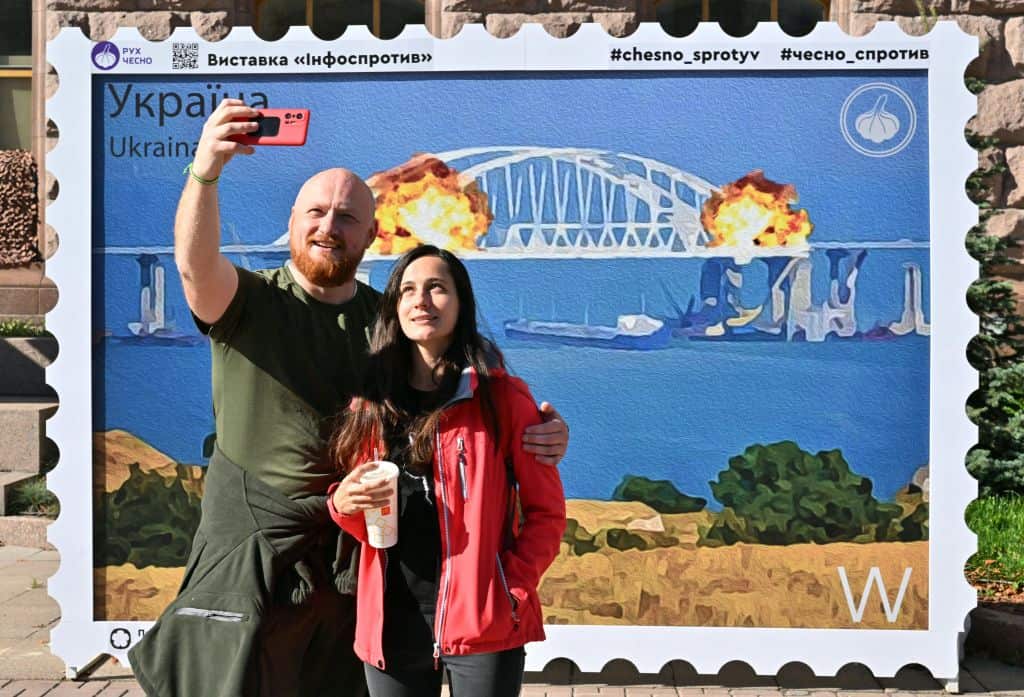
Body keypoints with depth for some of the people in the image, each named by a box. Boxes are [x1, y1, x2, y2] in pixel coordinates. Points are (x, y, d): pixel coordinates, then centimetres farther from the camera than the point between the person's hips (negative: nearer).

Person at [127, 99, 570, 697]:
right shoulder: (249, 302, -3)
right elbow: (196, 266, -25)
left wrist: (539, 435, -13)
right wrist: (205, 175, -43)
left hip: (359, 555, 3)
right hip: (255, 547, -3)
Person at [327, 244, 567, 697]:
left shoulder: (503, 397, -4)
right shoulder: (372, 402, 7)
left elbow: (547, 511, -2)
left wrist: (512, 592, -13)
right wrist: (344, 504, -5)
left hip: (481, 621, -3)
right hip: (390, 623, 4)